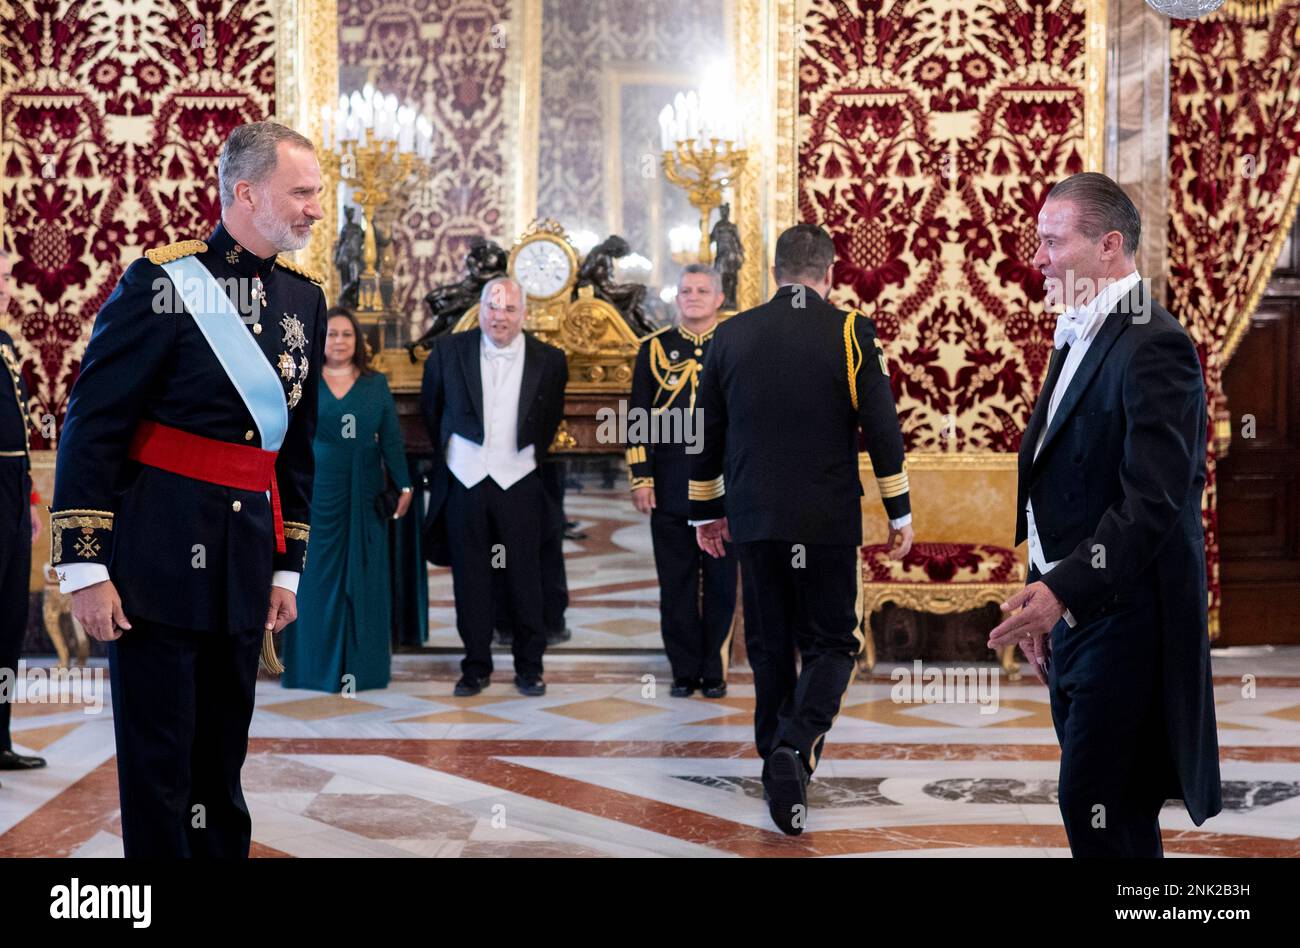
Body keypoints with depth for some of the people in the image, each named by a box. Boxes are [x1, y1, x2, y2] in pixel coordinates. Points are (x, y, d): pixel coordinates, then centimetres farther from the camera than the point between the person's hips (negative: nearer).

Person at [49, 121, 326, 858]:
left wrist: (288, 565, 15)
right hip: (161, 551, -6)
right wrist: (84, 566, -13)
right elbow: (93, 427, -10)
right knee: (157, 755, 1)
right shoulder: (163, 281, -9)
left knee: (223, 752, 13)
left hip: (246, 558, 6)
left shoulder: (306, 298, 9)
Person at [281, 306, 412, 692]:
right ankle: (316, 664, 10)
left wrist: (404, 486, -3)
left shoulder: (377, 385, 8)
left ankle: (359, 666, 10)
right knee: (318, 577, 2)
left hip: (365, 496, 1)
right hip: (316, 493, -1)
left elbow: (392, 439, 5)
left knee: (363, 579, 4)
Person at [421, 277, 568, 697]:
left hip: (518, 484, 0)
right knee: (469, 578, 7)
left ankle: (529, 666, 15)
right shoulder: (449, 351, -1)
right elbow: (431, 407, 13)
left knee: (525, 578, 3)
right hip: (464, 483, 1)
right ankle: (476, 666, 17)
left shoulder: (548, 360, -1)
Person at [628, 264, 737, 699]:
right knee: (676, 581, 5)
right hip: (670, 487, 1)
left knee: (721, 581, 5)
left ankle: (715, 671, 16)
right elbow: (639, 419, 6)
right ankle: (684, 670, 15)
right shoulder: (655, 348, 6)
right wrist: (641, 478, 0)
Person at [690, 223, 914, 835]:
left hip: (753, 517, 3)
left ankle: (778, 763, 18)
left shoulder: (731, 335, 5)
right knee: (831, 642, 4)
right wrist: (899, 513, 2)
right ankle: (795, 747, -18)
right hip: (828, 520, -3)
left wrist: (706, 510, 19)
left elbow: (707, 432, 9)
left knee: (769, 645, 13)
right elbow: (882, 428, -5)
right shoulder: (850, 332, -4)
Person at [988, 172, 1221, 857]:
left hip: (1122, 617, -9)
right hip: (1073, 615, 10)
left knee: (1097, 810, -8)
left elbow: (1153, 502, -24)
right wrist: (1043, 602, 16)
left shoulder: (1152, 346, -16)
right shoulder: (1078, 339, 15)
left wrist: (1061, 591, -29)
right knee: (1102, 808, 15)